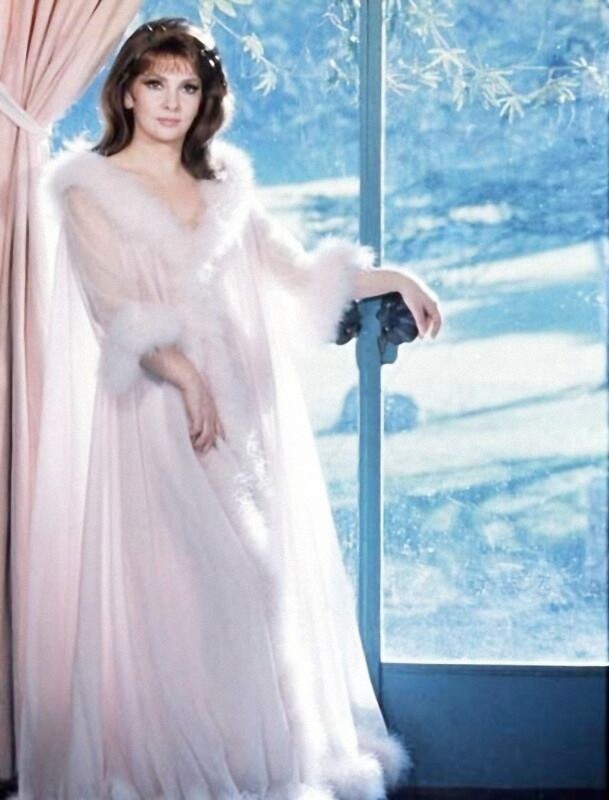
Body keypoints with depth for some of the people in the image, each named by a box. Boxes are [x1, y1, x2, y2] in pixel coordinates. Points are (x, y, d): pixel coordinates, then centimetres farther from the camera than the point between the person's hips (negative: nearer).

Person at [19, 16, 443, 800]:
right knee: (156, 583, -6)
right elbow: (115, 302, -10)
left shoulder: (225, 185, 15)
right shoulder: (90, 188, 2)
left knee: (251, 574, 4)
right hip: (149, 411, -4)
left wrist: (392, 276, 5)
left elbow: (295, 269, 16)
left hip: (241, 409, 4)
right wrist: (184, 377, -22)